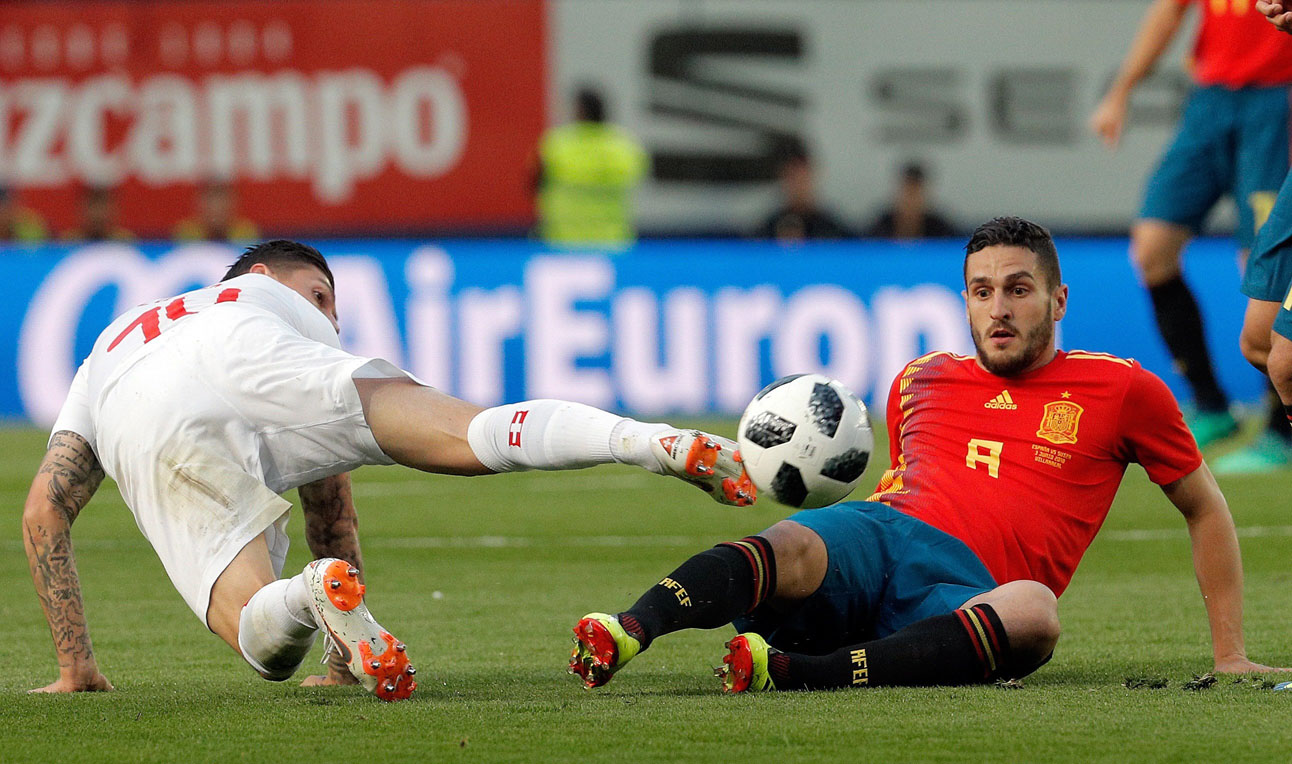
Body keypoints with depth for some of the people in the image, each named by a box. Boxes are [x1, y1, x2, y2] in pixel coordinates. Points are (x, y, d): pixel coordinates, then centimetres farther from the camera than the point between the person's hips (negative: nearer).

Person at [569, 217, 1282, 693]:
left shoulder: (1123, 391, 17)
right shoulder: (921, 381, 26)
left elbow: (1204, 509, 24)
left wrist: (1229, 654, 21)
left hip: (966, 590, -2)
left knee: (1034, 614, -41)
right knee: (788, 549, -35)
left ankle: (795, 671, -55)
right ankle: (630, 631, -62)